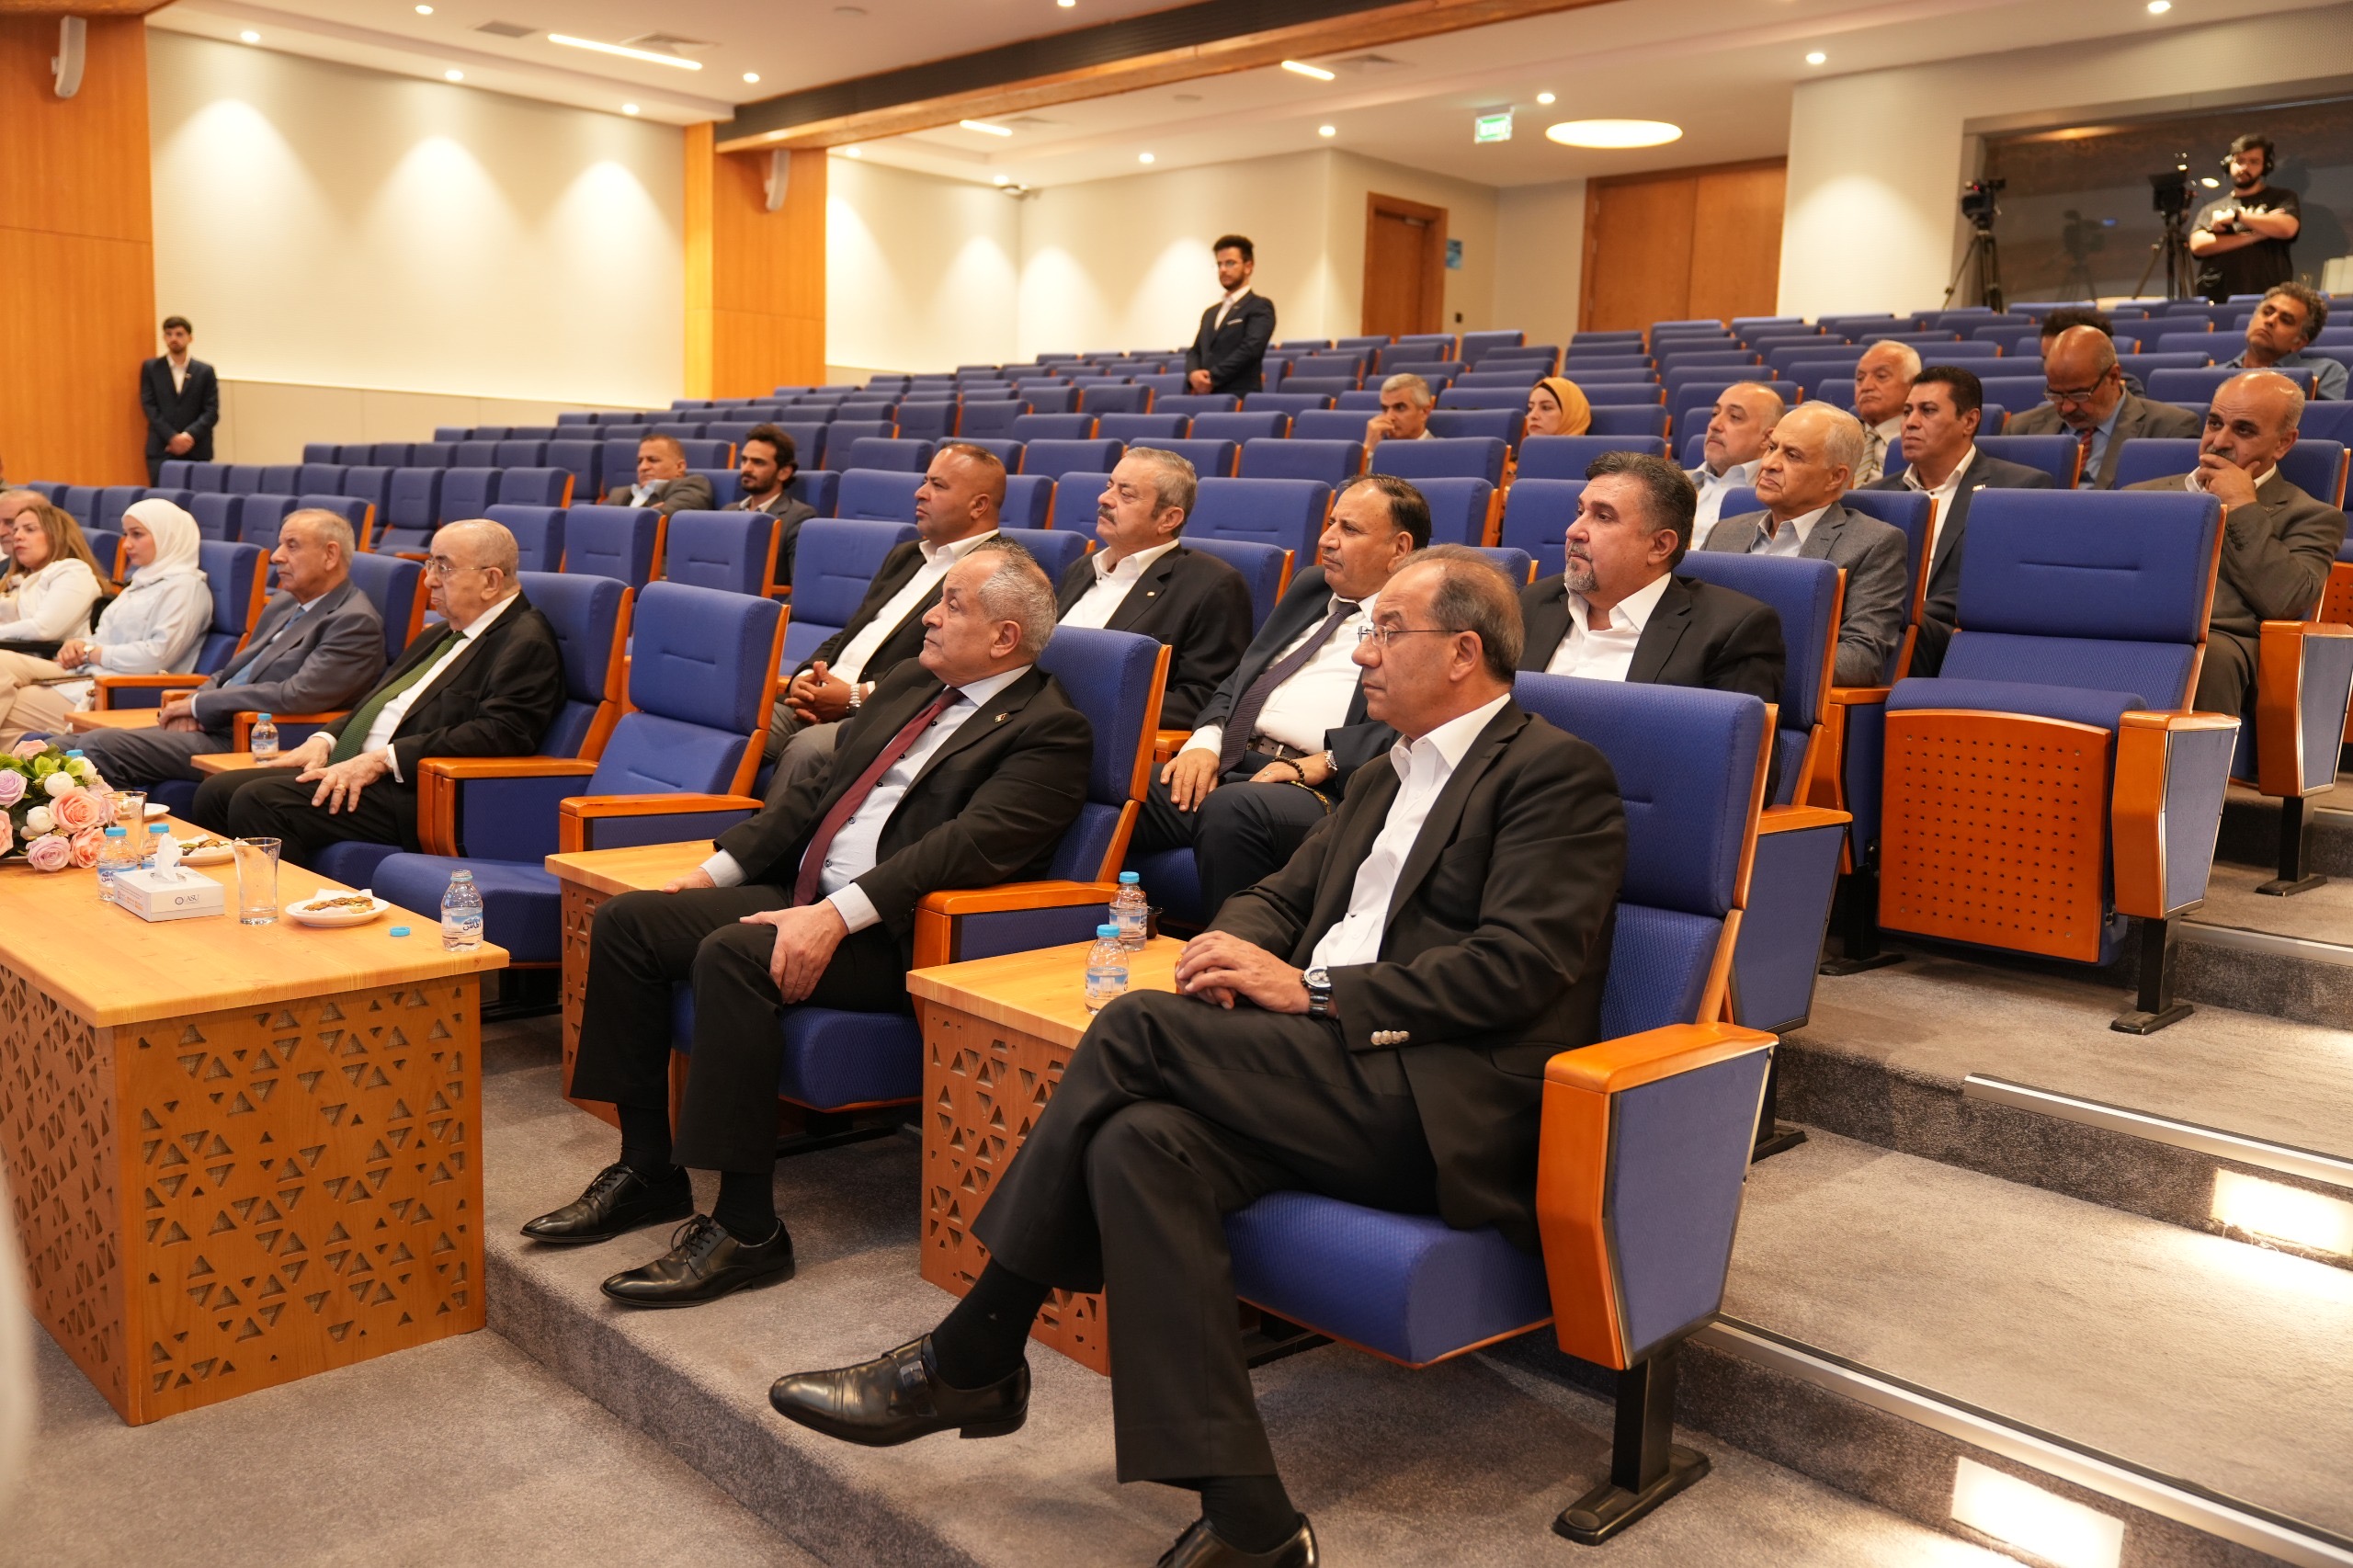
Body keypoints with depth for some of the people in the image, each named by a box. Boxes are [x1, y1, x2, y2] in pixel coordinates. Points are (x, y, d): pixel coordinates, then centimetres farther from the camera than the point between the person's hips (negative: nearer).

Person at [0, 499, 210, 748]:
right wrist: (77, 645, 0)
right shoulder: (145, 581, 23)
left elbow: (157, 655, -18)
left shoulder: (185, 587, -7)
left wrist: (91, 652, -8)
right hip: (91, 674, 9)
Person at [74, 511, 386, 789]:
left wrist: (199, 704, -12)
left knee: (100, 748, -18)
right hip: (214, 723, 9)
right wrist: (192, 706, 0)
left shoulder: (356, 622, -12)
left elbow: (297, 695, -22)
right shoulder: (284, 602, 18)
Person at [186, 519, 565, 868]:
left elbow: (498, 734, -22)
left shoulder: (527, 643, -9)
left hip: (414, 793, -10)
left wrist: (380, 760, -21)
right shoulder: (446, 632, 22)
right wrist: (325, 740, 7)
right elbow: (376, 700, 28)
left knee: (259, 802, -23)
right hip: (350, 769, 10)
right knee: (216, 792, 0)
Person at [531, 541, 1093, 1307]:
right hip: (804, 896, 9)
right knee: (626, 920, -2)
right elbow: (816, 790, 20)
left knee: (732, 956, -31)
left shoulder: (1049, 730, -9)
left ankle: (747, 1229, -21)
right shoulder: (908, 684, 18)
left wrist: (837, 916, -29)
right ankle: (648, 1170, 7)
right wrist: (719, 867, 8)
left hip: (894, 935, -9)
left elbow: (970, 845, -22)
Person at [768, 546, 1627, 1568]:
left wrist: (1312, 990, -15)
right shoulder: (1385, 779, 25)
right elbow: (1281, 896, 25)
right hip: (1336, 1078, 8)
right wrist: (1235, 952, 0)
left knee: (1138, 1028, -21)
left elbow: (1519, 967, -14)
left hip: (1449, 1108, -7)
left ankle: (969, 1359, -10)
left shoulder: (1557, 775, -2)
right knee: (1135, 1141, -23)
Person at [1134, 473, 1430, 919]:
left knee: (1230, 810, -37)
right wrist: (1206, 740, 4)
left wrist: (1321, 762, -18)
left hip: (1325, 787, -7)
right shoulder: (1310, 586, 26)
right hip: (1232, 764, 7)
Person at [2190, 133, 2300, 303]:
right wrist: (2254, 236, -5)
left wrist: (2236, 215, -2)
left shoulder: (2282, 199, 15)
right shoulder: (2212, 210, 20)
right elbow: (2198, 245, 1)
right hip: (2217, 300, 2)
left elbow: (2287, 228, -6)